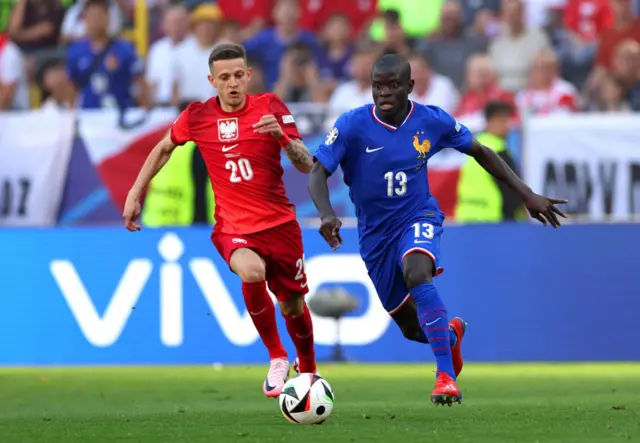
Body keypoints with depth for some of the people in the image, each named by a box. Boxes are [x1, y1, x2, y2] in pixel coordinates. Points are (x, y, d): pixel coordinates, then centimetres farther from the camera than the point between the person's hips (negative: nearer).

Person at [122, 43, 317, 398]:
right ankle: (276, 358, -13)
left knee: (293, 307, 10)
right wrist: (135, 194, 15)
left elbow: (306, 166, -9)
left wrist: (282, 136, -28)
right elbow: (163, 149, 18)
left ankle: (308, 373, 42)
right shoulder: (198, 116, -2)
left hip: (279, 223, 1)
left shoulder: (269, 106, -5)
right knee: (252, 271, -34)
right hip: (232, 227, -1)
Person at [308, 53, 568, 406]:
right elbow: (318, 172, -17)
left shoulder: (432, 121, -9)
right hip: (375, 232, 2)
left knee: (416, 274, -36)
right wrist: (326, 213, -39)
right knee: (411, 327, 10)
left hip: (417, 217, -2)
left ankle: (446, 375, -34)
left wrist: (527, 194, 3)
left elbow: (480, 153, 5)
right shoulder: (352, 125, -15)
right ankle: (450, 334, 49)